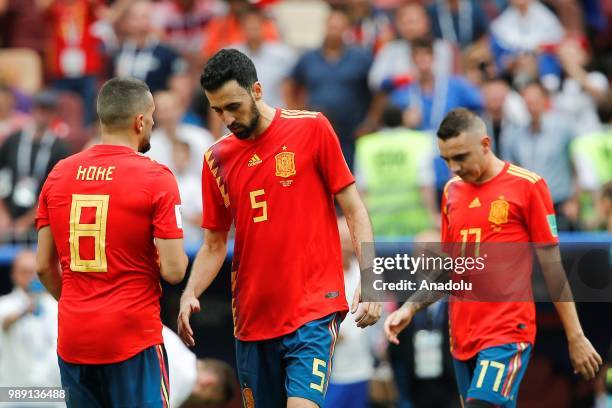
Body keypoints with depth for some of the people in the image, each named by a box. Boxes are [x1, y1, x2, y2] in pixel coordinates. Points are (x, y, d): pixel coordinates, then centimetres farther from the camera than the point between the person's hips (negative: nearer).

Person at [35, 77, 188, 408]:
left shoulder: (59, 174, 6)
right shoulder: (156, 178, -9)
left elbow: (44, 266, 10)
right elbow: (173, 271, -13)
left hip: (72, 341, 5)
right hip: (133, 340, -5)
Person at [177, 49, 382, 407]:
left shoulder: (312, 129, -3)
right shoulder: (217, 158, 8)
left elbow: (354, 209, 0)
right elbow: (214, 245, 14)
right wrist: (190, 294, -4)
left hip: (313, 311, -4)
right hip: (252, 319, 4)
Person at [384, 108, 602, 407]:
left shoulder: (527, 186, -5)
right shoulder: (452, 191, 12)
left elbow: (552, 266, -3)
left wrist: (575, 337, -2)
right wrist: (410, 307, 5)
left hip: (507, 333, -6)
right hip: (462, 335, 6)